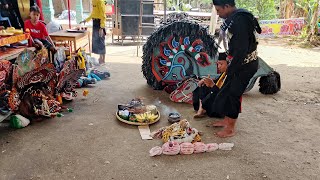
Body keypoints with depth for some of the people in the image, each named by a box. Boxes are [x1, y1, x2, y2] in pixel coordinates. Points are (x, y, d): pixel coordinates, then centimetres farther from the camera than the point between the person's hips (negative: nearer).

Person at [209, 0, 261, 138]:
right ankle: (227, 120, 34)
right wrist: (230, 64, 14)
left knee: (233, 94, 0)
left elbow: (241, 48, -25)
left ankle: (230, 129, 14)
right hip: (240, 62, 9)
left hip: (246, 64, -9)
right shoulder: (235, 18, 8)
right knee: (227, 90, 17)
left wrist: (231, 69, -19)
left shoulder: (240, 20, -23)